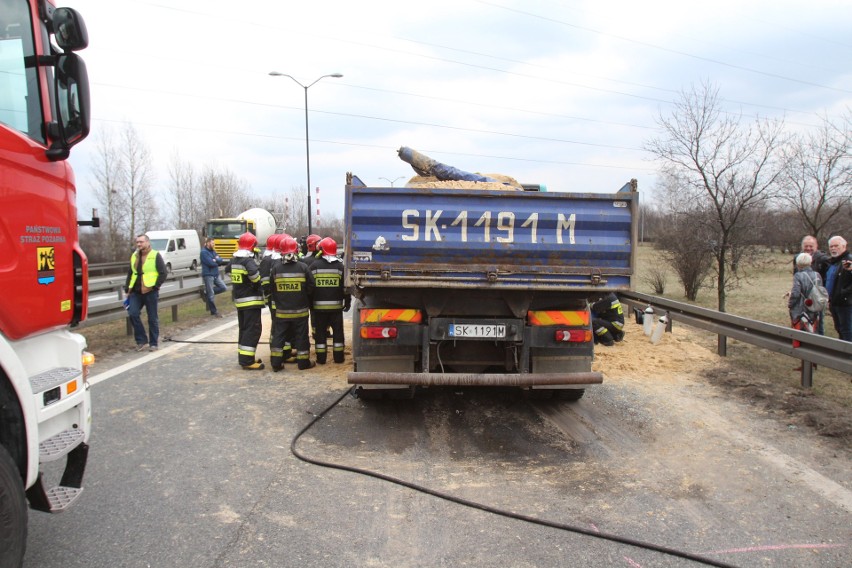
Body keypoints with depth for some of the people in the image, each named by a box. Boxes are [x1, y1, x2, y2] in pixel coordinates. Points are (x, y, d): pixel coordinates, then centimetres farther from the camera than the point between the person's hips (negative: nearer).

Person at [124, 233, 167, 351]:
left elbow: (163, 273, -8)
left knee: (153, 319, 2)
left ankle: (153, 344, 12)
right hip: (135, 292, 5)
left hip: (150, 292, -5)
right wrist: (127, 289, 14)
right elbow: (130, 274, 21)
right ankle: (141, 340, 6)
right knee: (133, 314, -8)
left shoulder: (155, 256, -4)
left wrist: (155, 287, -14)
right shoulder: (134, 256, 14)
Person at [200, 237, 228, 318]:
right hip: (208, 275, -8)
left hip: (216, 274, 8)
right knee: (211, 295, -1)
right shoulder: (204, 252, -11)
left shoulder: (213, 251, 14)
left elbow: (220, 259, 6)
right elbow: (211, 263, -20)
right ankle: (214, 312, 7)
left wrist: (216, 260, -15)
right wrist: (219, 262, -3)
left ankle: (206, 292, 16)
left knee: (223, 288, 3)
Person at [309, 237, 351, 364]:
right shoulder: (340, 266, -2)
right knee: (338, 331, 9)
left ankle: (321, 358, 8)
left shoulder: (314, 266, -4)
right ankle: (338, 357, 11)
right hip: (336, 305, 0)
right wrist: (347, 302, 10)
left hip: (319, 305, 0)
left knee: (320, 332, 7)